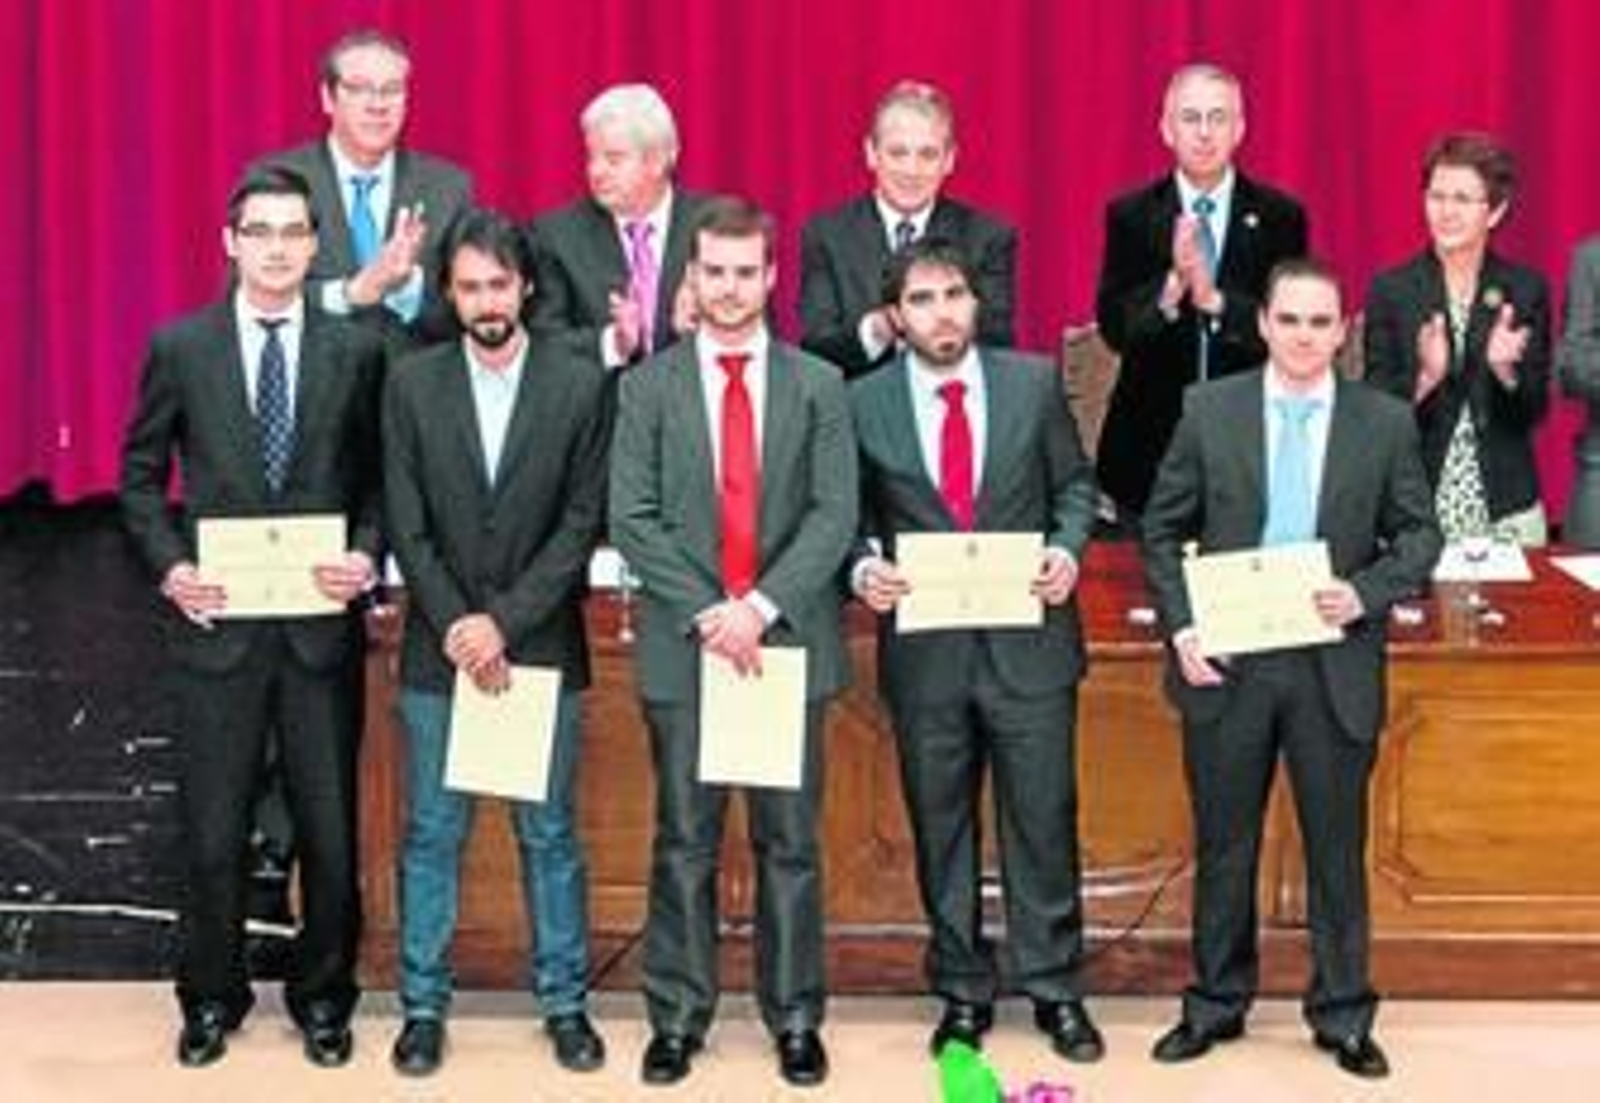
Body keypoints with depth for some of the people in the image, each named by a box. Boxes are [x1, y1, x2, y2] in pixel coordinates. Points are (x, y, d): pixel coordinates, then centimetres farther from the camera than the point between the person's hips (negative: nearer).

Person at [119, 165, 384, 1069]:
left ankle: (323, 996, 27)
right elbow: (141, 478, 7)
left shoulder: (356, 351, 2)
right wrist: (171, 566, -7)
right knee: (214, 833, 7)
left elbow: (377, 478, 8)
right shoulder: (180, 348, 1)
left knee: (331, 830, 8)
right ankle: (212, 999, 26)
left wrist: (367, 554, -9)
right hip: (218, 623, 0)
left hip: (322, 626, 1)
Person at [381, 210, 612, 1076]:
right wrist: (457, 629, -9)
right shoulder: (411, 385, 2)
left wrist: (504, 622, -12)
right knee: (431, 835, 7)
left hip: (542, 648, -1)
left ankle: (565, 1003, 17)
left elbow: (582, 524, -5)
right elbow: (407, 527, 0)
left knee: (550, 834, 8)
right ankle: (423, 1006, 15)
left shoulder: (579, 386, -2)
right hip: (440, 649, 1)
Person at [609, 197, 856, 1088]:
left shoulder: (819, 386, 6)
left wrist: (762, 605, -13)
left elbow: (835, 515, -2)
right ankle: (678, 1018, 12)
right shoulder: (649, 386, 6)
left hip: (789, 639, 0)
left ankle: (797, 1019, 13)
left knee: (791, 841, 5)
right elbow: (634, 518, -1)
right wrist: (705, 612, -11)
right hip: (683, 641, 0)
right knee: (685, 842, 5)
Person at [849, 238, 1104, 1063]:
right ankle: (963, 992, 21)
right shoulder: (865, 404, 1)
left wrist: (1066, 547, -9)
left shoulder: (1035, 383, 2)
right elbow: (853, 516, 7)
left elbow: (1074, 484, 9)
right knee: (941, 830, 9)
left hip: (1028, 639, 0)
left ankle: (1055, 991, 16)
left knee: (1043, 822, 3)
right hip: (924, 647, 0)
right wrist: (863, 567, -13)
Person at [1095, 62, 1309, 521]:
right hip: (1150, 443, 0)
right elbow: (1114, 328, -5)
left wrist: (1215, 299, -19)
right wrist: (1172, 284, -22)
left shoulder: (1279, 216, 3)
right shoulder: (1130, 216, 4)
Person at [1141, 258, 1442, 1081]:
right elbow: (1163, 530, 4)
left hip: (1335, 666, 0)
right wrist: (1179, 626, -7)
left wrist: (1366, 594, -13)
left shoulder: (1386, 422, 1)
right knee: (1223, 847, 11)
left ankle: (1343, 1017, 21)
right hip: (1227, 663, 0)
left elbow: (1419, 535, 4)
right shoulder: (1209, 410, 1)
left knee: (1337, 849, 9)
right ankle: (1216, 1005, 25)